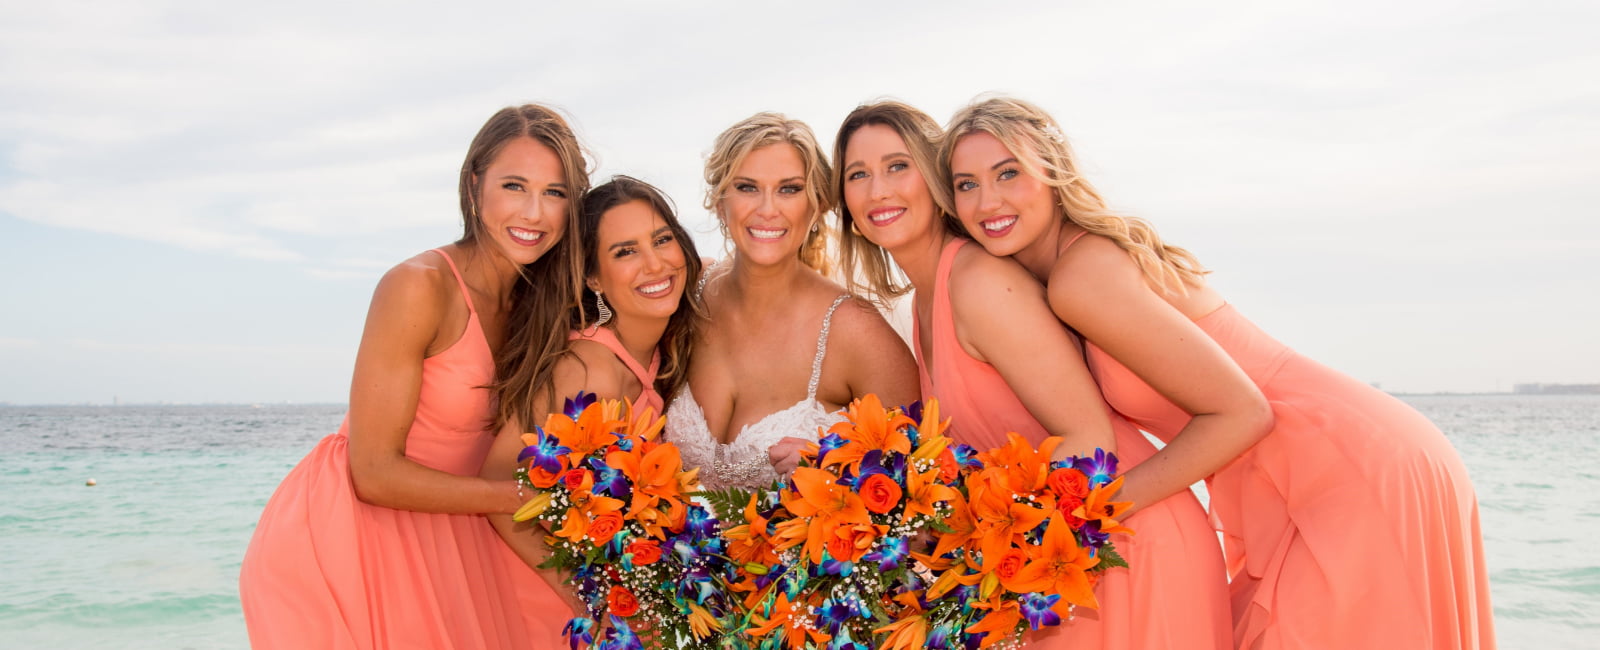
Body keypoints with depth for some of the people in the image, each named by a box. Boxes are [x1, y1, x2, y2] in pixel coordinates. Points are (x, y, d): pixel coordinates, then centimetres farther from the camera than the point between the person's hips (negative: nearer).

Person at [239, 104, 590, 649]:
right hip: (345, 541, -6)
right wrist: (526, 497, -19)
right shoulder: (419, 287, -20)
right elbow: (374, 473, -19)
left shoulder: (538, 300, 2)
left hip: (431, 545, 6)